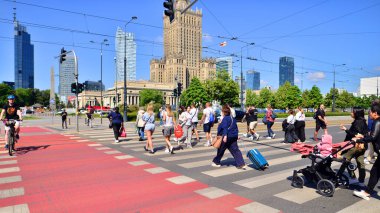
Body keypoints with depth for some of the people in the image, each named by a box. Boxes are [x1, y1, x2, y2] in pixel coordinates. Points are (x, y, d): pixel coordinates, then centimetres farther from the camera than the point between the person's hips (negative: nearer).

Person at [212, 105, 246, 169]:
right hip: (234, 137, 7)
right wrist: (236, 135, 29)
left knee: (220, 150, 10)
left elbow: (225, 128, -25)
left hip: (227, 137, -7)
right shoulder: (233, 118, 13)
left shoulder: (225, 119, -12)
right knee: (235, 150, 5)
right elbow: (236, 128, 20)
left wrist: (225, 136, -33)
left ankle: (216, 162, 27)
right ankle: (241, 164, -3)